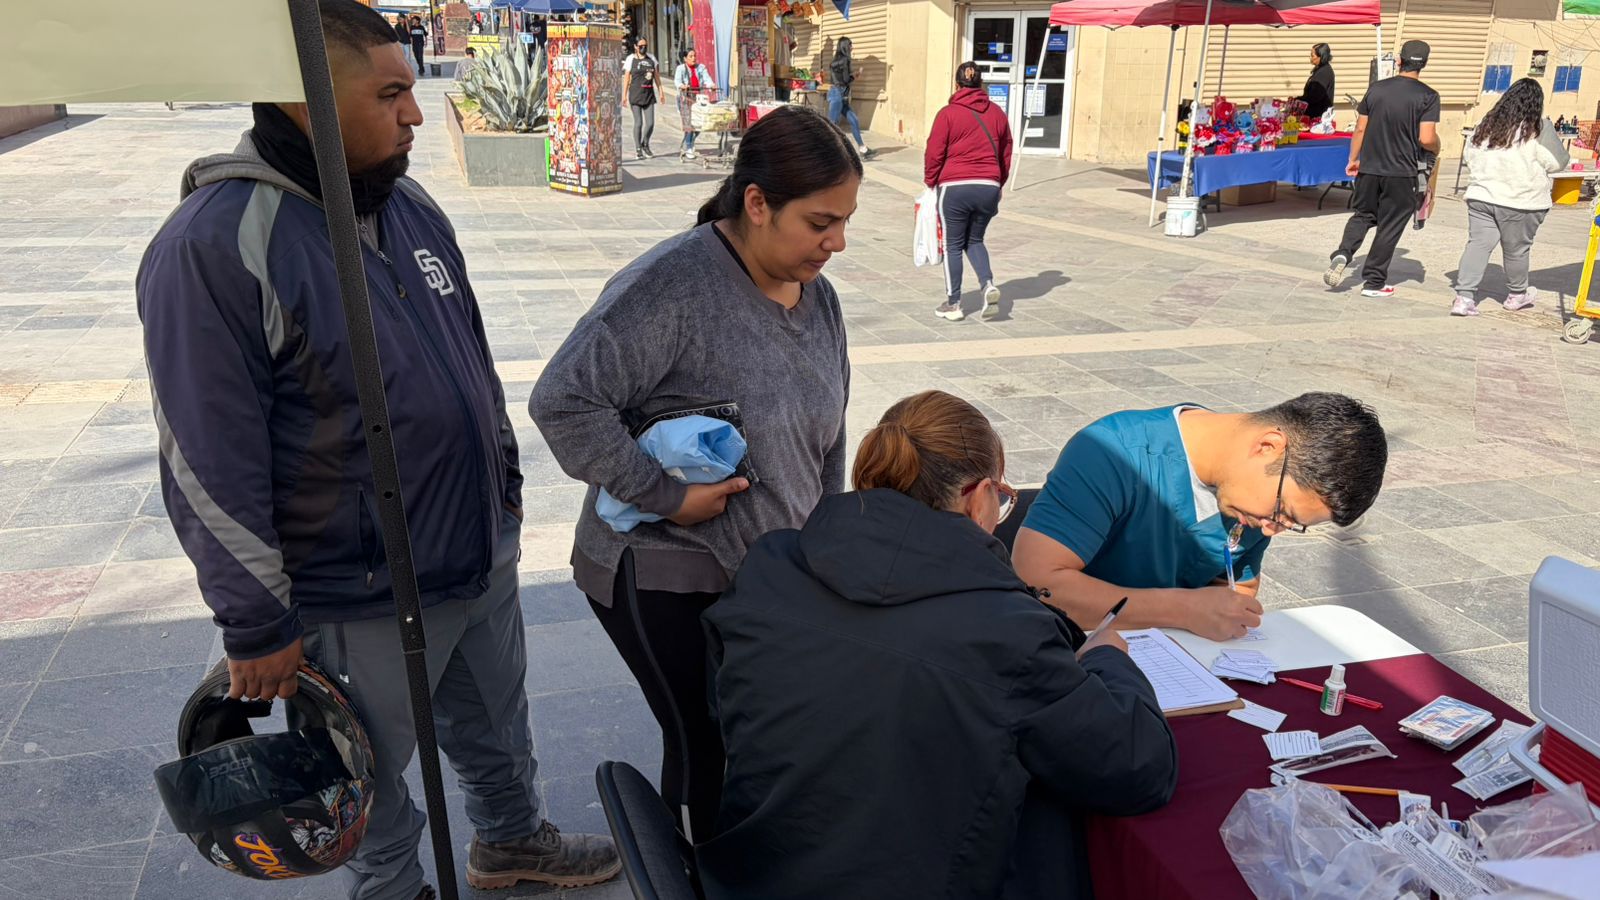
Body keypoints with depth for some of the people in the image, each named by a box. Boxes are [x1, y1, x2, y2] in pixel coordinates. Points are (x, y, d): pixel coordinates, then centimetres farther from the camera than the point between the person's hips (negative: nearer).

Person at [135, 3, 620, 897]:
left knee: (498, 721, 26)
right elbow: (210, 468, -19)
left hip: (484, 553, 7)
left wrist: (505, 481, 18)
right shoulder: (214, 245, -21)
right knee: (376, 769, 17)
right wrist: (259, 624, -14)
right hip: (364, 599, -7)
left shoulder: (411, 205, 3)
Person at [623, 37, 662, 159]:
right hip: (635, 94, -3)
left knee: (650, 123, -1)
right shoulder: (631, 59, 0)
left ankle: (645, 144, 23)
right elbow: (626, 78, 0)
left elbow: (657, 76, 15)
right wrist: (624, 96, -5)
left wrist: (660, 92, 10)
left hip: (649, 94, 3)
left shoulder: (651, 58, 10)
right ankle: (638, 149, 6)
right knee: (638, 122, -4)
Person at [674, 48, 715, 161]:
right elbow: (677, 80, -10)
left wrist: (711, 85, -21)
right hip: (686, 98, -4)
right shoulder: (681, 68, 4)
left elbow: (707, 79, 1)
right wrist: (682, 86, -33)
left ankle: (684, 147, 22)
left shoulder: (701, 68, 14)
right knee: (689, 124, -11)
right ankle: (689, 151, -4)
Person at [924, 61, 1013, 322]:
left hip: (954, 188, -4)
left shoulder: (948, 113, -5)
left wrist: (930, 182, 9)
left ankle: (953, 304, 12)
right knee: (975, 240, 20)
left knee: (953, 245, 8)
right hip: (988, 188, 4)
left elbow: (934, 153, -4)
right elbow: (1006, 155, 13)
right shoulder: (997, 113, 8)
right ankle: (988, 284, -4)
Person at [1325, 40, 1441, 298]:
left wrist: (1354, 159, 16)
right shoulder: (1428, 96, -9)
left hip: (1369, 168, 3)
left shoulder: (1376, 89, 1)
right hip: (1401, 173, -3)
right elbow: (1426, 139, -16)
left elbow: (1360, 128, 5)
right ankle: (1374, 282, 13)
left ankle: (1342, 254, -6)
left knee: (1363, 215, 20)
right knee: (1389, 226, 7)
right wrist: (1436, 149, 6)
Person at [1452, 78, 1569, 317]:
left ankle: (1464, 297, -11)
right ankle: (1517, 295, 31)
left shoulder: (1487, 124, 4)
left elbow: (1470, 158, 14)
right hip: (1521, 202, -3)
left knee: (1478, 244, 1)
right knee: (1517, 250, 12)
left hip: (1481, 196, 3)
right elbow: (1558, 162, -2)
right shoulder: (1539, 129, -9)